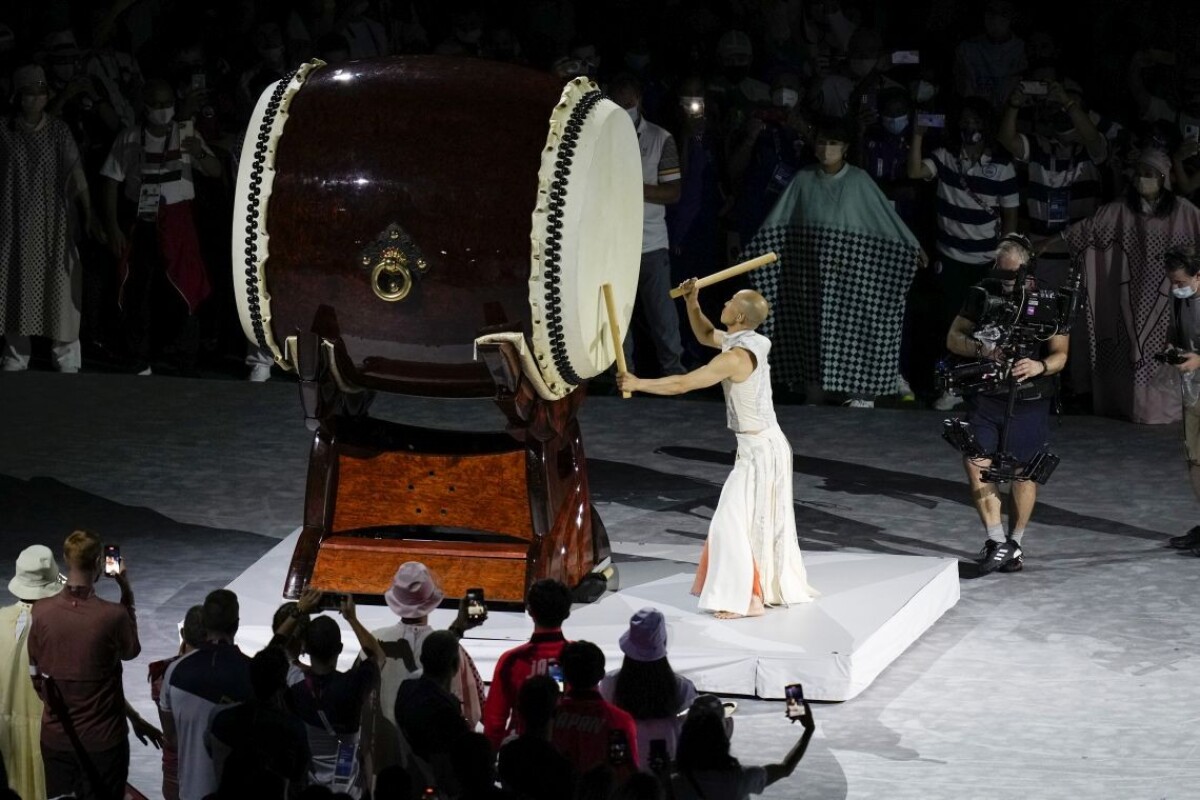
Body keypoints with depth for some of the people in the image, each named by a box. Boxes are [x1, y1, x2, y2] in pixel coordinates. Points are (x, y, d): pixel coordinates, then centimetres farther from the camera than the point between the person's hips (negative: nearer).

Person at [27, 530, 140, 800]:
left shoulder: (42, 612, -9)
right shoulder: (112, 615, -20)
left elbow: (36, 676, 2)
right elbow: (130, 651, 2)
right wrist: (127, 595, 7)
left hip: (56, 736, 3)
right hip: (102, 738, -3)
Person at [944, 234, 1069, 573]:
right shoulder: (982, 294, 0)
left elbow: (1059, 354, -5)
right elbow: (953, 338, 3)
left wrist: (1040, 366, -29)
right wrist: (980, 349, -19)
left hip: (1028, 401, -1)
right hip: (985, 396, 1)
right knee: (976, 463, -14)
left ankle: (1016, 542, 25)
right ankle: (996, 540, -9)